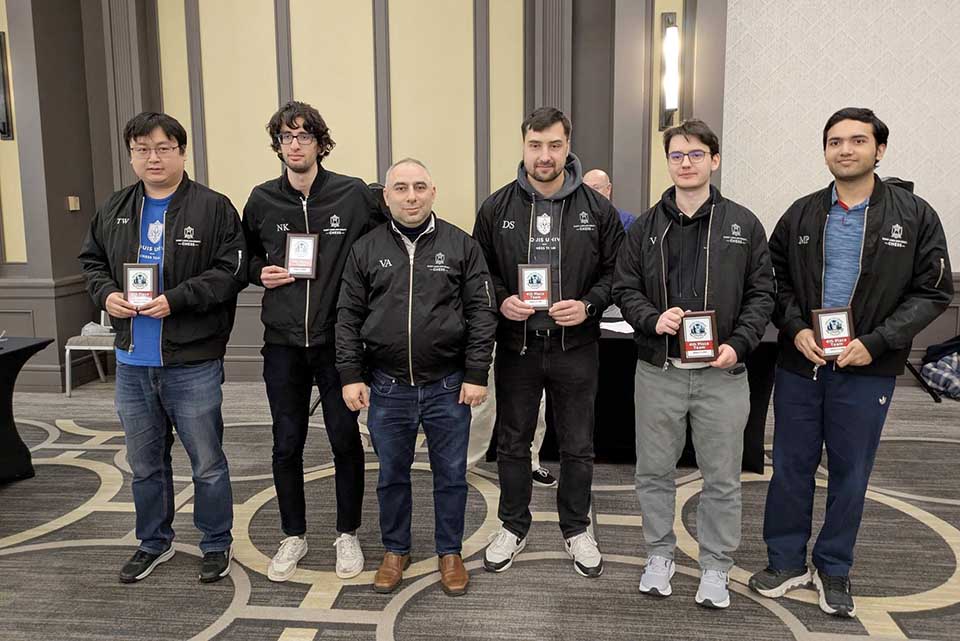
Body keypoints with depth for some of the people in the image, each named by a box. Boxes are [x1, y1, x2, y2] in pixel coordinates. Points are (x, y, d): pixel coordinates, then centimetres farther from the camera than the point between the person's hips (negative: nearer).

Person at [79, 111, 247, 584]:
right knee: (145, 464, 19)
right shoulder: (113, 210, 8)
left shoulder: (213, 208, -8)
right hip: (132, 363, 5)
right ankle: (154, 543, 38)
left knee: (207, 463, 8)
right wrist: (107, 294, -5)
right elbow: (92, 262, 16)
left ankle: (216, 545, 27)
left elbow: (231, 270, -14)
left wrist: (175, 299, -22)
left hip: (193, 363, -5)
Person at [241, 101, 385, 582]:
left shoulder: (353, 195, -5)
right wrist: (260, 272, -4)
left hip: (338, 341, -2)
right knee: (287, 446, 11)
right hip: (282, 344, 2)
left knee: (346, 442, 8)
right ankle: (293, 537, 30)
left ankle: (347, 535, 27)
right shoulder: (262, 199, 3)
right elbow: (246, 255, 18)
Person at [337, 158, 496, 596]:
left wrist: (476, 374, -7)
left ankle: (450, 552, 30)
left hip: (448, 386, -1)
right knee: (391, 475, 15)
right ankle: (395, 551, 34)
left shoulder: (461, 246, -1)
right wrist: (350, 375, -2)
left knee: (451, 475, 11)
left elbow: (481, 313, -2)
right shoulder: (366, 250, 3)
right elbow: (348, 317, 4)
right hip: (387, 387, 1)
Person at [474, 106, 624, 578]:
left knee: (577, 446, 12)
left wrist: (588, 305, -15)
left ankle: (576, 529, 32)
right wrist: (500, 300, -12)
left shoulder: (597, 208, -2)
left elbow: (616, 272, 2)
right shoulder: (497, 207, 0)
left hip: (575, 346, 0)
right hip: (515, 345, 1)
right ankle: (513, 527, 33)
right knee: (512, 442, 14)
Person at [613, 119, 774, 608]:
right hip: (658, 370, 1)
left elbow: (761, 294, 2)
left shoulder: (743, 224, 3)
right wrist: (652, 319, -14)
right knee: (654, 471, 11)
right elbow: (624, 288, 5)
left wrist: (738, 344, -12)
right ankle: (659, 555, 31)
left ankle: (715, 568, 27)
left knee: (721, 479, 9)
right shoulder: (647, 227, 6)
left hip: (722, 372, -1)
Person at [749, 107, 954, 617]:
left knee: (850, 474, 10)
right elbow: (775, 282, 7)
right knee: (791, 467, 10)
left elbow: (932, 292, -4)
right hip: (799, 365, 2)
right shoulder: (801, 215, 4)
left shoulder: (915, 216, -2)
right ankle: (786, 561, 27)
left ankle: (834, 569, 28)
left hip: (867, 370, -1)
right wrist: (796, 329, -10)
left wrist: (875, 342, -15)